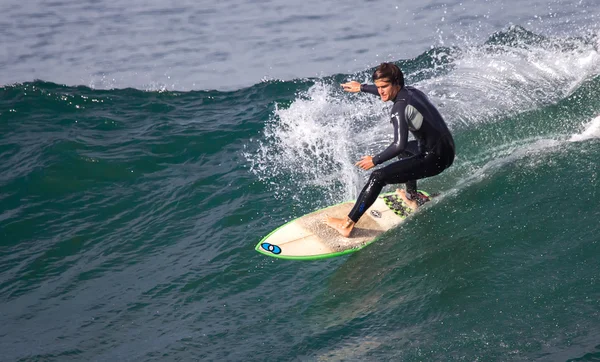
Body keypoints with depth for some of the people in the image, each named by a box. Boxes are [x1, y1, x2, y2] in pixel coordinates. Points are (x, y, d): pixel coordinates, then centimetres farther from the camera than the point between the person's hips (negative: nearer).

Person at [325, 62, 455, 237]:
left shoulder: (400, 108, -19)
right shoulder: (411, 91, 8)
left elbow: (399, 145, -29)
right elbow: (389, 91, 33)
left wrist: (375, 160, -16)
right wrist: (362, 88, 41)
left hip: (435, 159, -10)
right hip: (447, 148, 10)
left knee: (378, 177, -13)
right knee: (405, 150, 39)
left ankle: (347, 225, -14)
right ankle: (413, 197, 42)